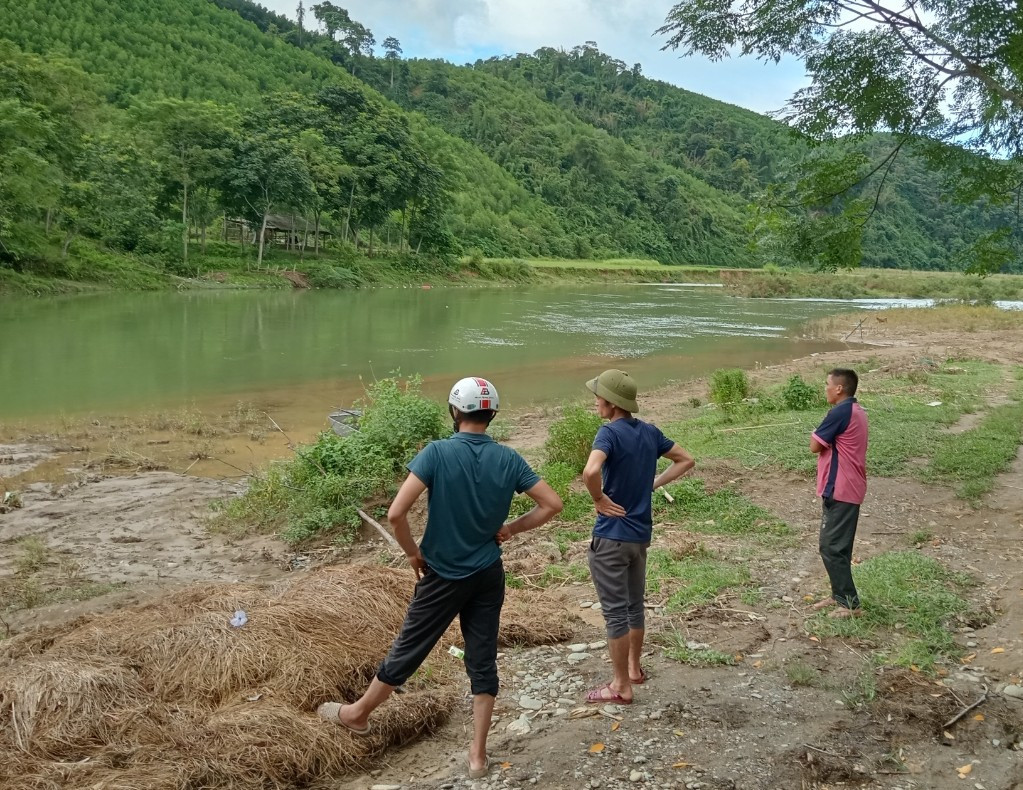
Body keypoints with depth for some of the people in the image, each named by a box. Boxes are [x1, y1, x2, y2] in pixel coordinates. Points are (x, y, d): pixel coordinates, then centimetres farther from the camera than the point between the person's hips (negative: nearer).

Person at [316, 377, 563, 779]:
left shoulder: (437, 452, -17)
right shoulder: (508, 459, -6)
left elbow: (396, 513, -23)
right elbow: (552, 503, -4)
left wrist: (413, 553, -7)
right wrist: (512, 528, 5)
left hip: (442, 576, -3)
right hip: (488, 576, 3)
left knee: (407, 650, 14)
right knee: (483, 660, 10)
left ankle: (358, 713, 37)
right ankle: (478, 754, 17)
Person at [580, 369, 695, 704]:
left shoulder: (610, 432, -19)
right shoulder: (650, 432, 3)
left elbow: (591, 471, -38)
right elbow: (686, 461, 16)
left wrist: (599, 499, -20)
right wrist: (653, 484, 10)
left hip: (611, 536, -7)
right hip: (641, 533, 7)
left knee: (615, 611, 3)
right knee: (634, 604, 21)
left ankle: (621, 686, 12)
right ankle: (634, 667, 37)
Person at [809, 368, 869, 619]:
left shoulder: (840, 412, -19)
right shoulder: (856, 411, 13)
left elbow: (815, 446, -14)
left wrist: (815, 434, 3)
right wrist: (824, 436, 3)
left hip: (839, 490, -10)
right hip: (848, 488, 10)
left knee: (832, 547, -5)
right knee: (837, 545, 18)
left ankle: (850, 603, -2)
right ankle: (839, 595, 27)